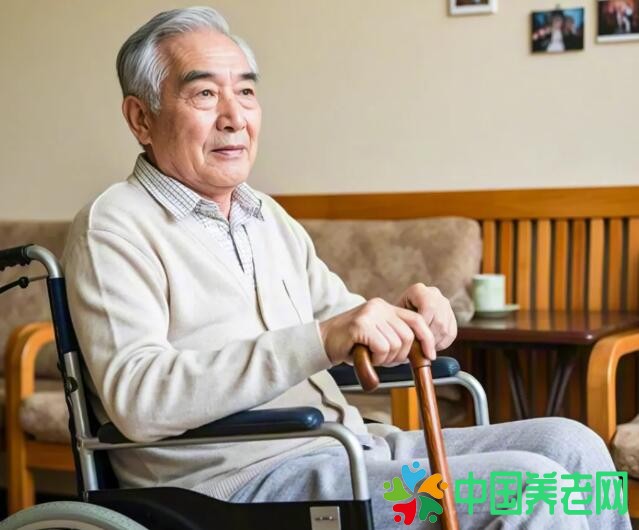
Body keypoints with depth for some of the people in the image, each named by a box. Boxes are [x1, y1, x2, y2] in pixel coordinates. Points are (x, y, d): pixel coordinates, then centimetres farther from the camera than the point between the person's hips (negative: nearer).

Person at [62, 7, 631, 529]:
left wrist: (404, 317, -2)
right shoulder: (112, 227, -7)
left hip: (348, 449, 8)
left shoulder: (268, 215, 19)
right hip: (239, 479, -8)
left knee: (568, 444, -4)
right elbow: (136, 398, -21)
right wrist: (322, 341, -30)